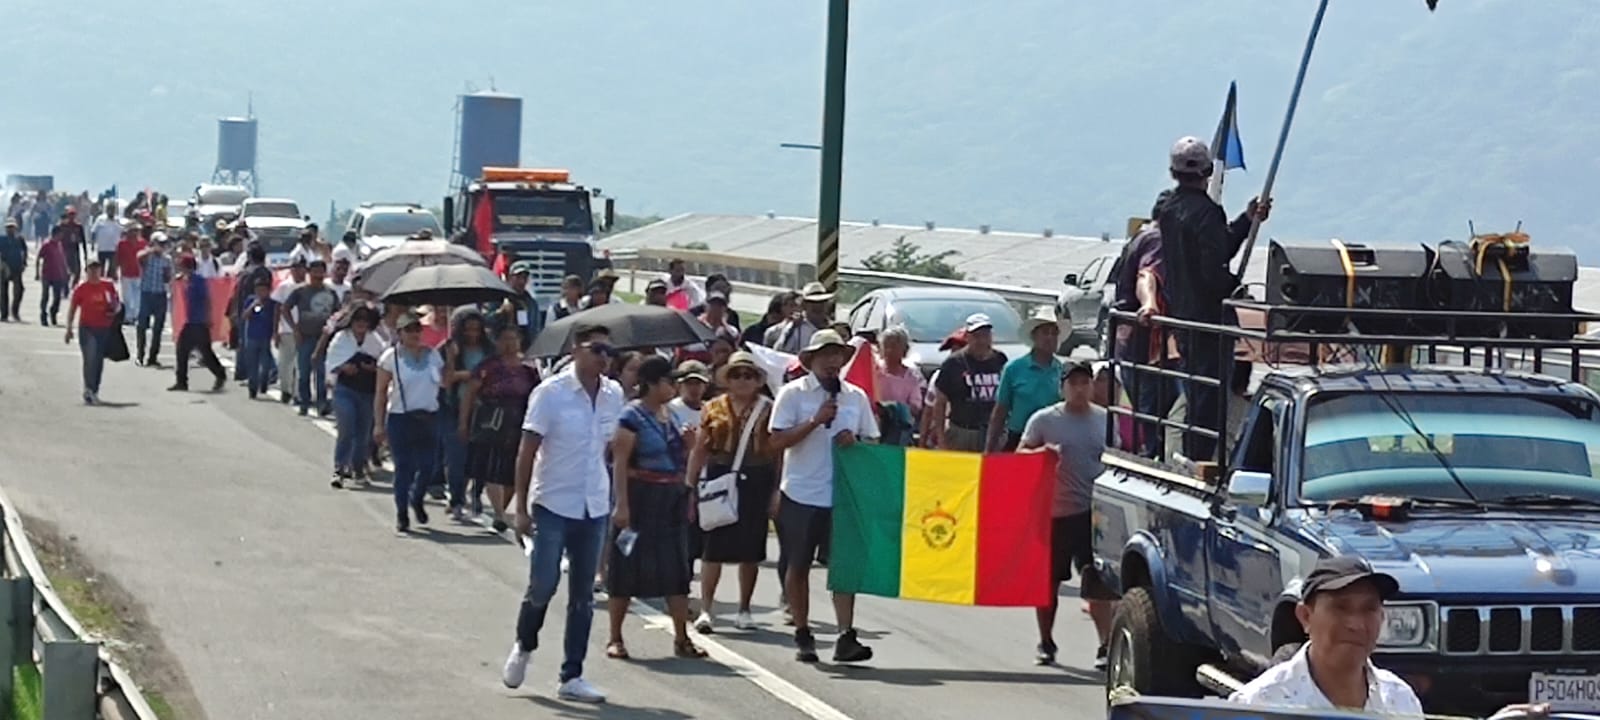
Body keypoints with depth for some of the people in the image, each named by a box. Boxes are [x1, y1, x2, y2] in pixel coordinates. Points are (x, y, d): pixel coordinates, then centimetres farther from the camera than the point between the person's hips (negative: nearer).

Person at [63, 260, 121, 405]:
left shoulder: (108, 286, 6)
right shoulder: (81, 289, -2)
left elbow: (117, 303, 17)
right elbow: (72, 309, 2)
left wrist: (115, 310, -6)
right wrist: (69, 328, -4)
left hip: (104, 329, 4)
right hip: (87, 328, -4)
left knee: (99, 361, 11)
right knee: (90, 358, -18)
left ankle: (94, 392, 24)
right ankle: (89, 390, -20)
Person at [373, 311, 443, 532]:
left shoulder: (432, 355, 8)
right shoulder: (391, 357, -3)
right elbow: (381, 392, -4)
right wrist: (379, 423, -8)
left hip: (428, 417, 3)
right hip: (400, 418, -3)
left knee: (427, 466, 3)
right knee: (403, 467, -1)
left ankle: (417, 500, 34)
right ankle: (401, 515, 12)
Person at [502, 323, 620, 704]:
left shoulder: (614, 395, 4)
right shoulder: (550, 393, -10)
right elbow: (527, 451, -9)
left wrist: (616, 502, 12)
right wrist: (521, 507, -12)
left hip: (595, 509, 4)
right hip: (552, 505, -4)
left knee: (583, 595, 6)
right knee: (543, 586, -5)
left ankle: (572, 676, 12)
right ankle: (523, 647, 23)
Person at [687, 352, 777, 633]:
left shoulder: (768, 409, 5)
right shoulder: (714, 409, 7)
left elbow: (778, 451, 3)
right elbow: (699, 451, 7)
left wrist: (777, 490, -3)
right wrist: (690, 486, 1)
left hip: (756, 481, 0)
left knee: (751, 548, 7)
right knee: (713, 545, -5)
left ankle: (744, 609, 18)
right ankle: (706, 608, -3)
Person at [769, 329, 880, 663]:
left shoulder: (856, 397, 9)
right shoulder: (793, 394, -2)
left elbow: (872, 441, 14)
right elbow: (778, 440, -9)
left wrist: (854, 442, -8)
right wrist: (815, 421, -17)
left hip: (843, 495, 2)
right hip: (800, 494, -2)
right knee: (798, 566, 8)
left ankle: (846, 638, -8)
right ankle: (803, 637, 20)